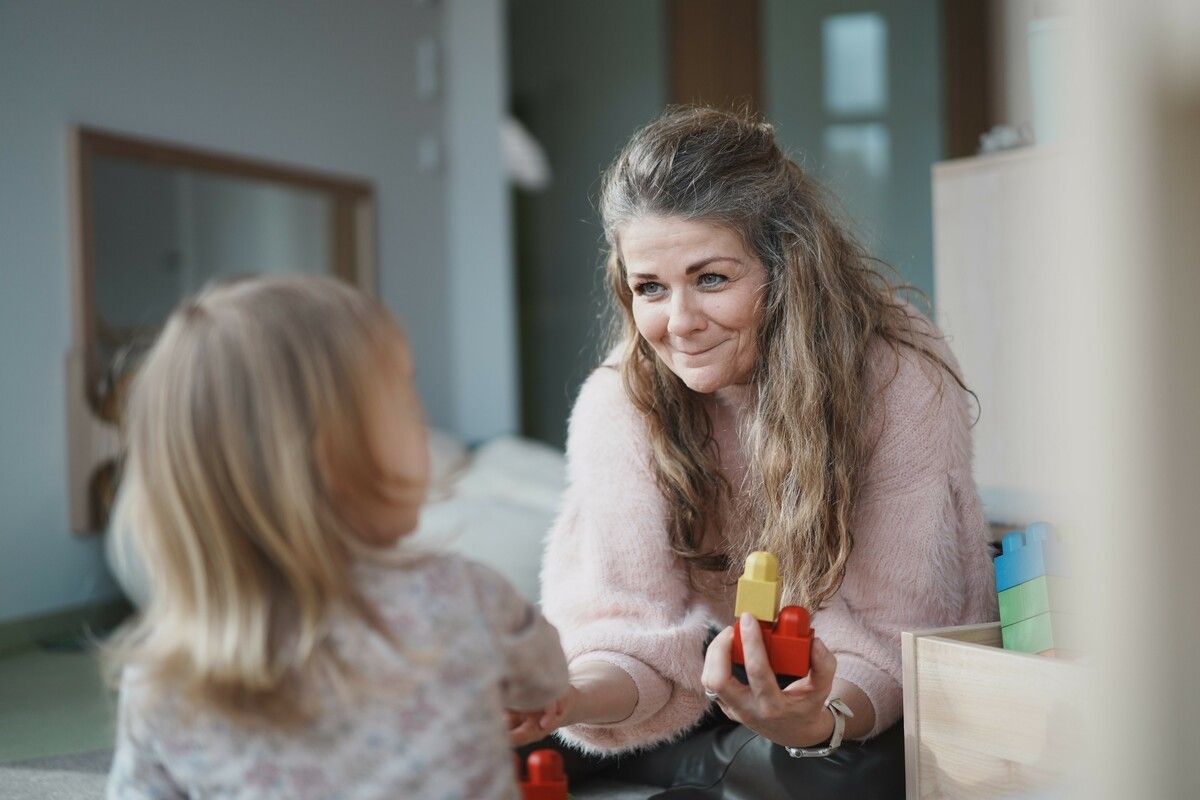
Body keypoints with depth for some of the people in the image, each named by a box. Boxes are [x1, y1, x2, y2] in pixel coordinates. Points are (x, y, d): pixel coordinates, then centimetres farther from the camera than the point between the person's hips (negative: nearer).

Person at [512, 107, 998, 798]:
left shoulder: (904, 385, -23)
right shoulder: (620, 406, -15)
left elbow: (884, 642, -23)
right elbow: (640, 632, -17)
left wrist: (820, 721, -46)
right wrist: (567, 698, -40)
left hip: (862, 700, -3)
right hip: (726, 683, 3)